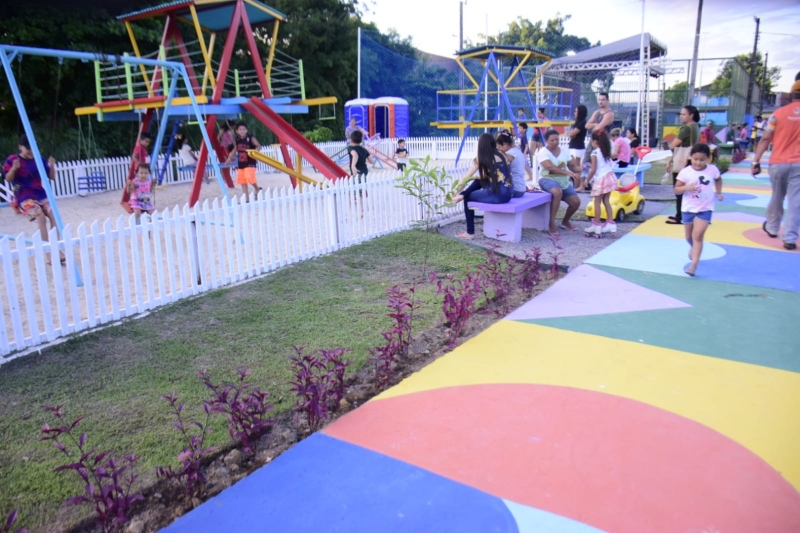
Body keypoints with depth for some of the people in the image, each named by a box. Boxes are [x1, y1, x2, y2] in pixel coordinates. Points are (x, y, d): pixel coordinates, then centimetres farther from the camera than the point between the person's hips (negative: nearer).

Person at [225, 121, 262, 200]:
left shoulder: (251, 138, -11)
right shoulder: (236, 140, 5)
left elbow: (259, 146, -14)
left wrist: (255, 151, -35)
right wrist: (229, 158, 21)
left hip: (250, 163, -6)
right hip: (240, 164, 6)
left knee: (250, 178, -23)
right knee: (242, 181, 8)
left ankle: (257, 189, 9)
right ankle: (246, 199, 16)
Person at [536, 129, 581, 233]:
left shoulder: (564, 152, 8)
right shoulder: (543, 153, -11)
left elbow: (571, 166, 14)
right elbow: (551, 167, -26)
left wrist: (575, 174, -11)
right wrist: (569, 173, -34)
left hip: (564, 181, 6)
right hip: (548, 179, -6)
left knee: (576, 202, -6)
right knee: (558, 192, -39)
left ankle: (565, 221, 25)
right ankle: (552, 222, -30)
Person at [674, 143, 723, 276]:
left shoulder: (713, 170, -5)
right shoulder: (685, 172, -11)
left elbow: (718, 179, 18)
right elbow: (676, 190, -11)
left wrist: (718, 192, 12)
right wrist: (686, 187, -29)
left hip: (705, 208, -1)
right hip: (689, 208, 1)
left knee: (698, 235, -16)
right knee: (689, 237, 16)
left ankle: (694, 265, -16)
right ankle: (694, 248, 51)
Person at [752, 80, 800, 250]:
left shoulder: (779, 112, -1)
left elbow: (765, 139, -5)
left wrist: (756, 161, -3)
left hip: (778, 163, 1)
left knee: (776, 197, 19)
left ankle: (772, 228, 35)